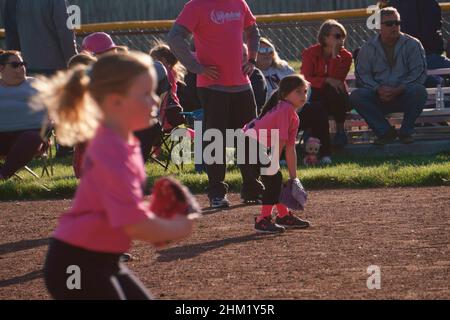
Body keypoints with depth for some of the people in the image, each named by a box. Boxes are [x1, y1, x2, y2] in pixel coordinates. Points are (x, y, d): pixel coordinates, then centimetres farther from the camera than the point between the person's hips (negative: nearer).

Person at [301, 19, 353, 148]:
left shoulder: (345, 56, -1)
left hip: (336, 100, 1)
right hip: (317, 97, -1)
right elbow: (305, 79, -14)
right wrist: (327, 81, -26)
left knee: (335, 91, -35)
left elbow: (337, 79, -16)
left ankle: (340, 131, -27)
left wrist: (335, 56, -21)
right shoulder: (310, 53, -2)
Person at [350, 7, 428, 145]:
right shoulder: (368, 48, 6)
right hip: (379, 97, 1)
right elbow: (362, 75, -1)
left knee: (419, 91, -34)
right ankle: (386, 132, -15)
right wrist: (378, 90, -21)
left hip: (403, 95, -1)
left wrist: (397, 90, -20)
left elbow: (419, 73, -7)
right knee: (356, 96, -26)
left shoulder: (412, 44, 1)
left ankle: (406, 132, -12)